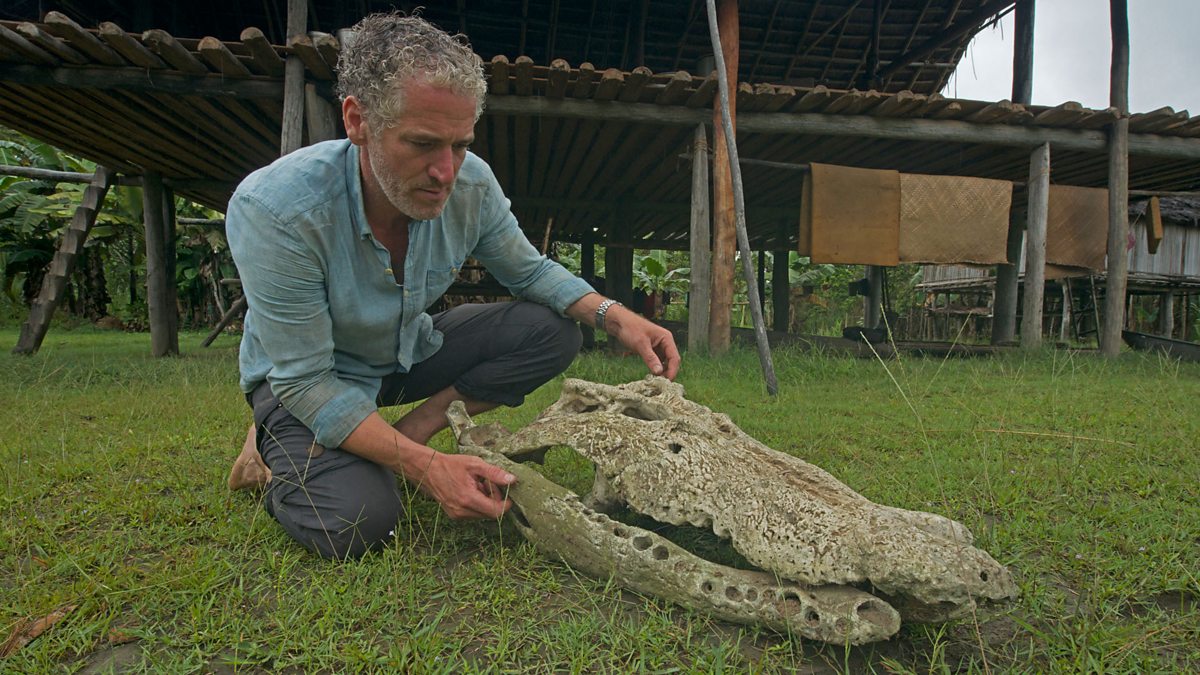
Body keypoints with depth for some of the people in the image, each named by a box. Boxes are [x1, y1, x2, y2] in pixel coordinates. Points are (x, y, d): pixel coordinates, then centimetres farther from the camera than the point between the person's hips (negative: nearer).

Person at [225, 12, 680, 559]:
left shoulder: (470, 183, -19)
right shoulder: (273, 211, -33)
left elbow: (530, 271, -2)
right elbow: (305, 381, -29)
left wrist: (615, 317, -20)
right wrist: (425, 467, -39)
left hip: (410, 352, 5)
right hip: (301, 377, -4)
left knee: (553, 331, -13)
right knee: (355, 521, -31)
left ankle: (409, 432, -9)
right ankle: (278, 456, 2)